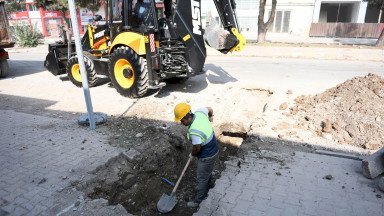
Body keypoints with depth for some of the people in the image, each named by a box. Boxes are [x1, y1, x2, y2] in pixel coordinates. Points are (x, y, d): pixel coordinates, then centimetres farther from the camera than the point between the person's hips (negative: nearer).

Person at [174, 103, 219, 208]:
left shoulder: (194, 131, -38)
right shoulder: (199, 112, -16)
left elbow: (196, 149, -23)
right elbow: (210, 109, 6)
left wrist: (192, 154, 0)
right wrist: (210, 117, 29)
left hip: (207, 156, -9)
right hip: (213, 149, 9)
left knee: (201, 178, 12)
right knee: (207, 172, 32)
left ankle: (198, 200, 32)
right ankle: (206, 187, 57)